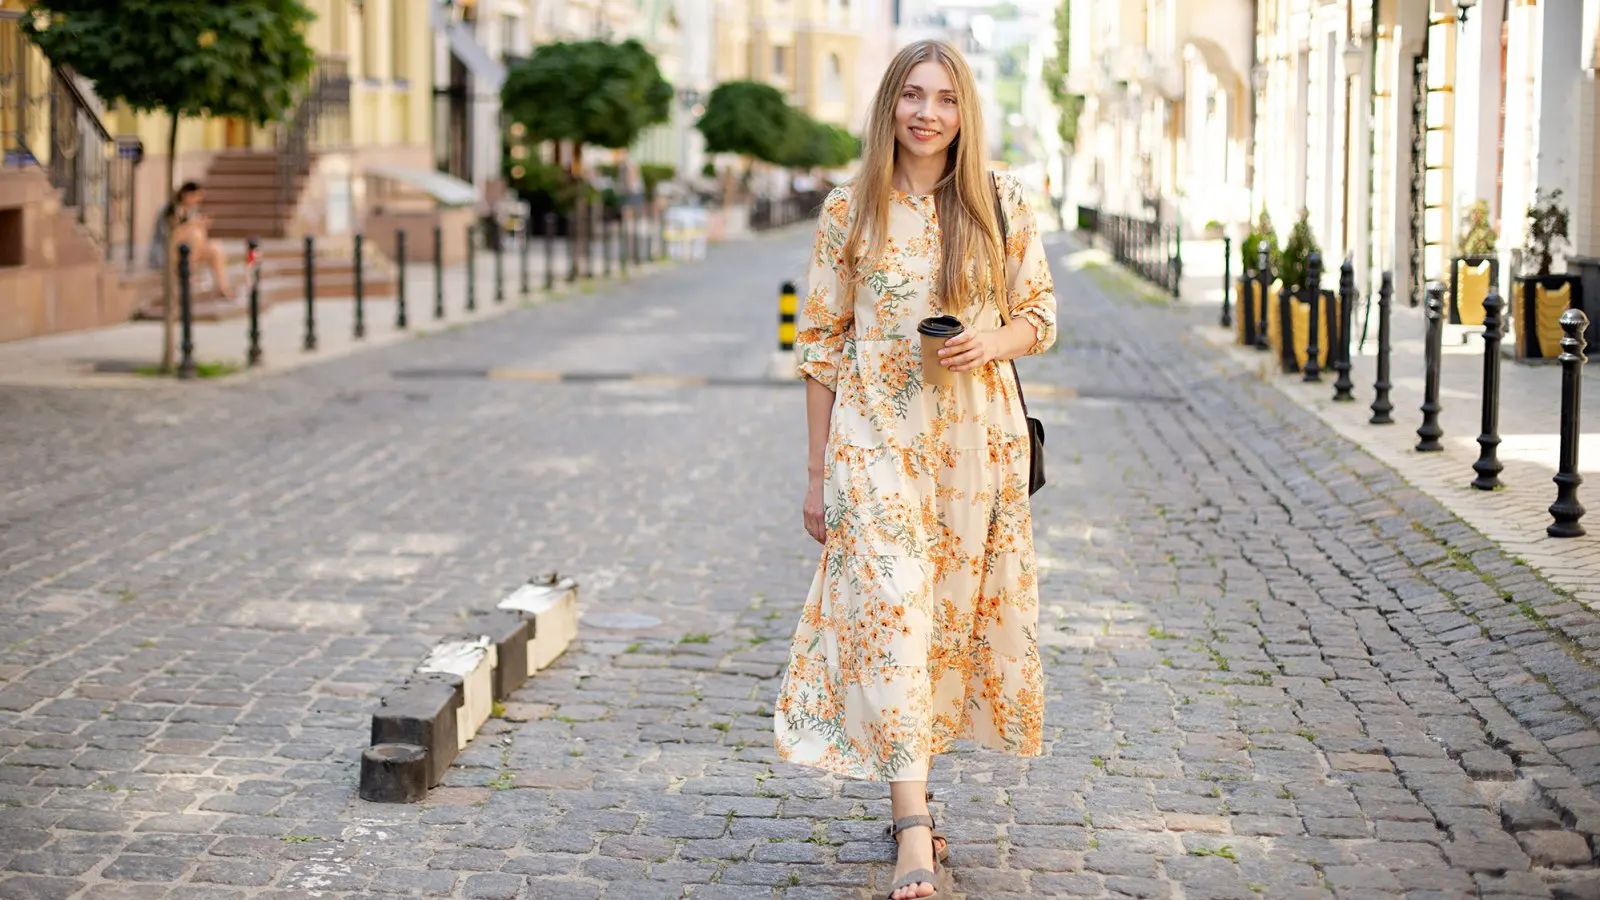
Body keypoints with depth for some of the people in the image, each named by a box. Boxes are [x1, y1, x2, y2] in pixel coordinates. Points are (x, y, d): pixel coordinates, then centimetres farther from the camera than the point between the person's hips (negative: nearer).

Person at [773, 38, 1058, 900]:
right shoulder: (850, 209, 1)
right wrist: (818, 472, 3)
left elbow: (1041, 315, 10)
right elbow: (822, 344, 4)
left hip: (977, 441, 2)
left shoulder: (1001, 203, 3)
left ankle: (908, 796, 28)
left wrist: (994, 339, -14)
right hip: (876, 440, -2)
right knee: (891, 616, -11)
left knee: (954, 619, 9)